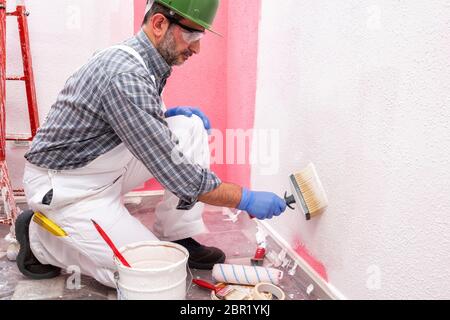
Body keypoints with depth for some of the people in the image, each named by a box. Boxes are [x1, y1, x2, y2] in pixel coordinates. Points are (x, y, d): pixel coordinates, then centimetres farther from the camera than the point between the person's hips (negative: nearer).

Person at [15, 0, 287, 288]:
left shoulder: (147, 62, 0)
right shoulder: (125, 75, -30)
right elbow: (172, 171, -31)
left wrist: (167, 114, 0)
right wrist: (246, 199, -25)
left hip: (105, 172, 9)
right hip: (65, 185, -8)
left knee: (191, 127, -5)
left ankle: (176, 239, 3)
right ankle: (40, 239, 6)